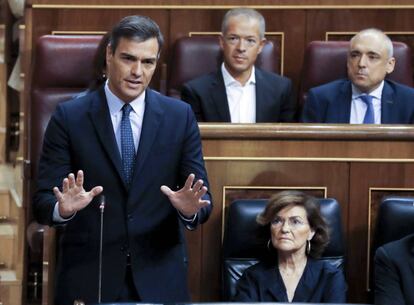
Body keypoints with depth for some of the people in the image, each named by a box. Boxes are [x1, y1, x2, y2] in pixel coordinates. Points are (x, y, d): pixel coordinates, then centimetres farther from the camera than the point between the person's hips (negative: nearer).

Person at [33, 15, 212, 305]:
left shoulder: (180, 116, 2)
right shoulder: (69, 117, -3)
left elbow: (203, 200, 1)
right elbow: (42, 201, -6)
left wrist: (191, 208, -22)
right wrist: (63, 208, -28)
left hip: (159, 276, 2)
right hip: (88, 276, -1)